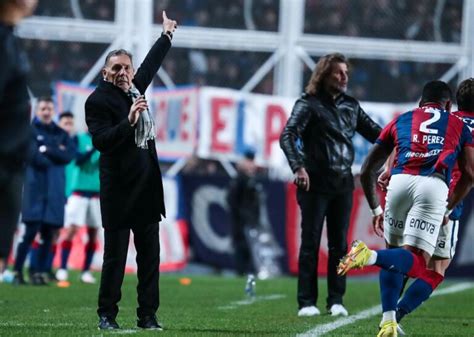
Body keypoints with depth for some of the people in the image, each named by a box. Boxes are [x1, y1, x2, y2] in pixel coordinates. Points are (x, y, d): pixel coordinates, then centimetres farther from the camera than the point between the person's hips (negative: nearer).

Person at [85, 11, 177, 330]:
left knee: (150, 255, 5)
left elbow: (150, 65, 33)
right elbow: (101, 141, -18)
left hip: (147, 187, 7)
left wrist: (166, 36, 43)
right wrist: (128, 122, -28)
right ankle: (107, 314, 4)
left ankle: (148, 315, 8)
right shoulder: (98, 101, -8)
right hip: (119, 190, -7)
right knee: (115, 256, -5)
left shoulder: (135, 88, 13)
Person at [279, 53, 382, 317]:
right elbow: (288, 137, -15)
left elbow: (374, 132, 19)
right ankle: (307, 302, -1)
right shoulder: (308, 104, -4)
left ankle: (336, 300, 9)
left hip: (343, 183, 5)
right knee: (311, 243, -3)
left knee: (339, 244, 5)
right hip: (315, 184, -5)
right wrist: (298, 167, -30)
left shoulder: (351, 105, 14)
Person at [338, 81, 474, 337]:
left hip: (400, 182, 2)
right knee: (417, 263, -5)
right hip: (434, 186, -2)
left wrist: (376, 210, 36)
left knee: (395, 253, 22)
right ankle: (371, 256, -35)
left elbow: (367, 171, 25)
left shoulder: (400, 121, 29)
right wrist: (448, 209, 30)